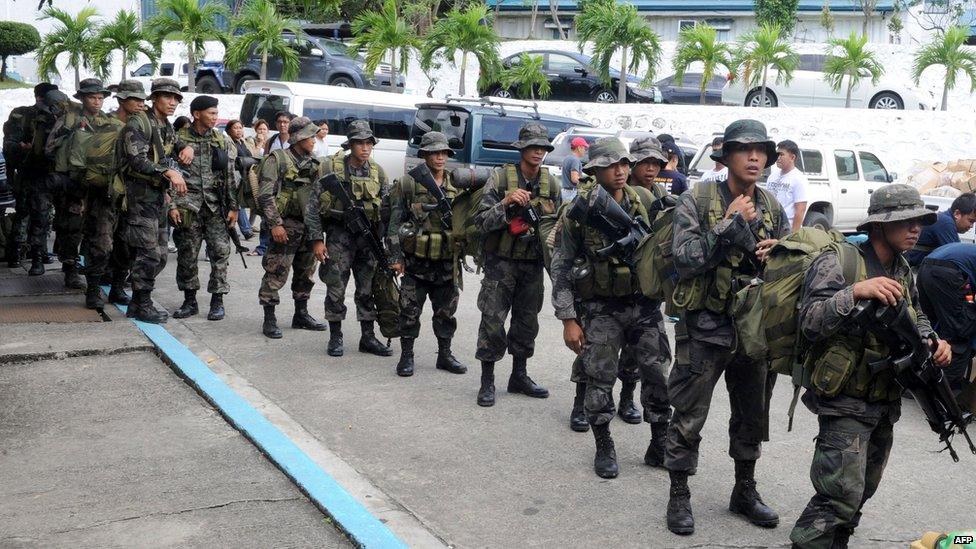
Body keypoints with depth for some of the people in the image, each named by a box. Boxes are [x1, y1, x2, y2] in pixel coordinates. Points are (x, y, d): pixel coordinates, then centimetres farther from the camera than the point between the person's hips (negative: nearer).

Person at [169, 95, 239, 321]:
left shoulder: (222, 142, 8)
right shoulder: (179, 139, 1)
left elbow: (230, 177, 9)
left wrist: (233, 207, 4)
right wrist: (172, 205, -7)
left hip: (216, 206, 1)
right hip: (188, 205, -1)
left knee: (220, 251, -4)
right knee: (187, 254, 4)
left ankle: (217, 301, 6)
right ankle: (190, 301, 16)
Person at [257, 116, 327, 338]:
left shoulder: (313, 163, 14)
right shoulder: (277, 159, -7)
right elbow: (266, 195, -12)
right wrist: (275, 224, -18)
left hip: (309, 227, 7)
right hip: (286, 227, -7)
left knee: (306, 272, 14)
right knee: (276, 274, -6)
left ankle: (301, 315, 26)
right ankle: (269, 320, 1)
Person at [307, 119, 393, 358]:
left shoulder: (378, 172, 4)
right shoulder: (331, 168, -7)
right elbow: (313, 206, -5)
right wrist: (317, 240, -9)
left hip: (368, 237, 4)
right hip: (339, 236, -3)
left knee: (368, 289, 8)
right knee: (336, 288, 1)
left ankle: (368, 338, 18)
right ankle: (335, 337, 13)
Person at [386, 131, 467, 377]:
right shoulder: (408, 184, -4)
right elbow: (395, 221, -4)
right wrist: (395, 256, -8)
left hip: (446, 262, 3)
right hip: (416, 261, -3)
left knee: (446, 311, 12)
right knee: (410, 311, 3)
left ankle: (445, 355, 25)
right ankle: (406, 356, 15)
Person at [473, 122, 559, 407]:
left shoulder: (550, 183, 5)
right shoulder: (500, 177, -8)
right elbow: (481, 221, -13)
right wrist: (506, 203, -26)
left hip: (533, 263, 5)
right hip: (501, 261, -4)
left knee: (527, 321, 12)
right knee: (493, 321, -4)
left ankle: (519, 376, 26)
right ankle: (487, 381, 7)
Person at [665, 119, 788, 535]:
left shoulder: (772, 208, 6)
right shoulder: (697, 201, -9)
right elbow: (684, 261, -19)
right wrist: (730, 224, -21)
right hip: (706, 328, -5)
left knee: (751, 414, 17)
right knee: (688, 418, 2)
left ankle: (745, 491, 33)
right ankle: (679, 497, 16)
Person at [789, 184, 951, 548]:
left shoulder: (903, 270, 10)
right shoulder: (838, 262, -14)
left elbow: (916, 319, 22)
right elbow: (808, 324, -21)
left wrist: (933, 342, 0)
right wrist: (854, 292, -33)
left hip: (885, 404, 8)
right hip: (845, 402, -8)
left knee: (861, 492, 17)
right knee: (841, 494, -14)